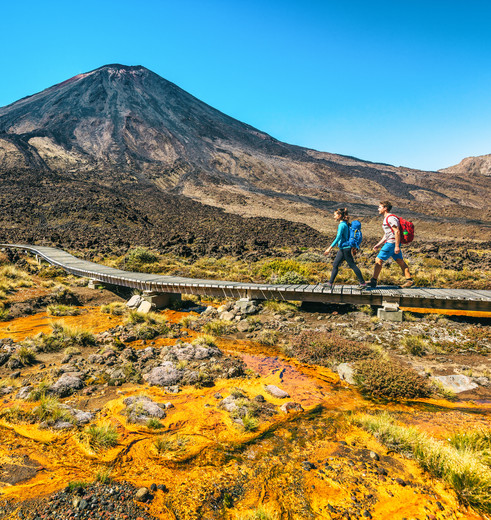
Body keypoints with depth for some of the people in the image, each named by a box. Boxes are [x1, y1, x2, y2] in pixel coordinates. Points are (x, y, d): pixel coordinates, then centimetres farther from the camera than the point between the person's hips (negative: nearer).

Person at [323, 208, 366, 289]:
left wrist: (330, 248, -23)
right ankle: (330, 283, 14)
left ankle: (363, 283, 4)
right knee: (335, 265, 10)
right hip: (342, 249, 10)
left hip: (345, 248, -10)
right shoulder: (345, 224, 13)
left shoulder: (342, 225, -15)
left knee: (353, 265, -3)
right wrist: (354, 246, 26)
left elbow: (338, 238, -22)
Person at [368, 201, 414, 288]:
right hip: (389, 242, 11)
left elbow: (397, 232, -20)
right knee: (400, 261, 9)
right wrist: (378, 244, 19)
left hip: (392, 242, -11)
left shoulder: (390, 218, -13)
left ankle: (373, 281, -7)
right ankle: (410, 280, 11)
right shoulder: (386, 219, 19)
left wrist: (397, 246, -23)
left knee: (378, 260, -9)